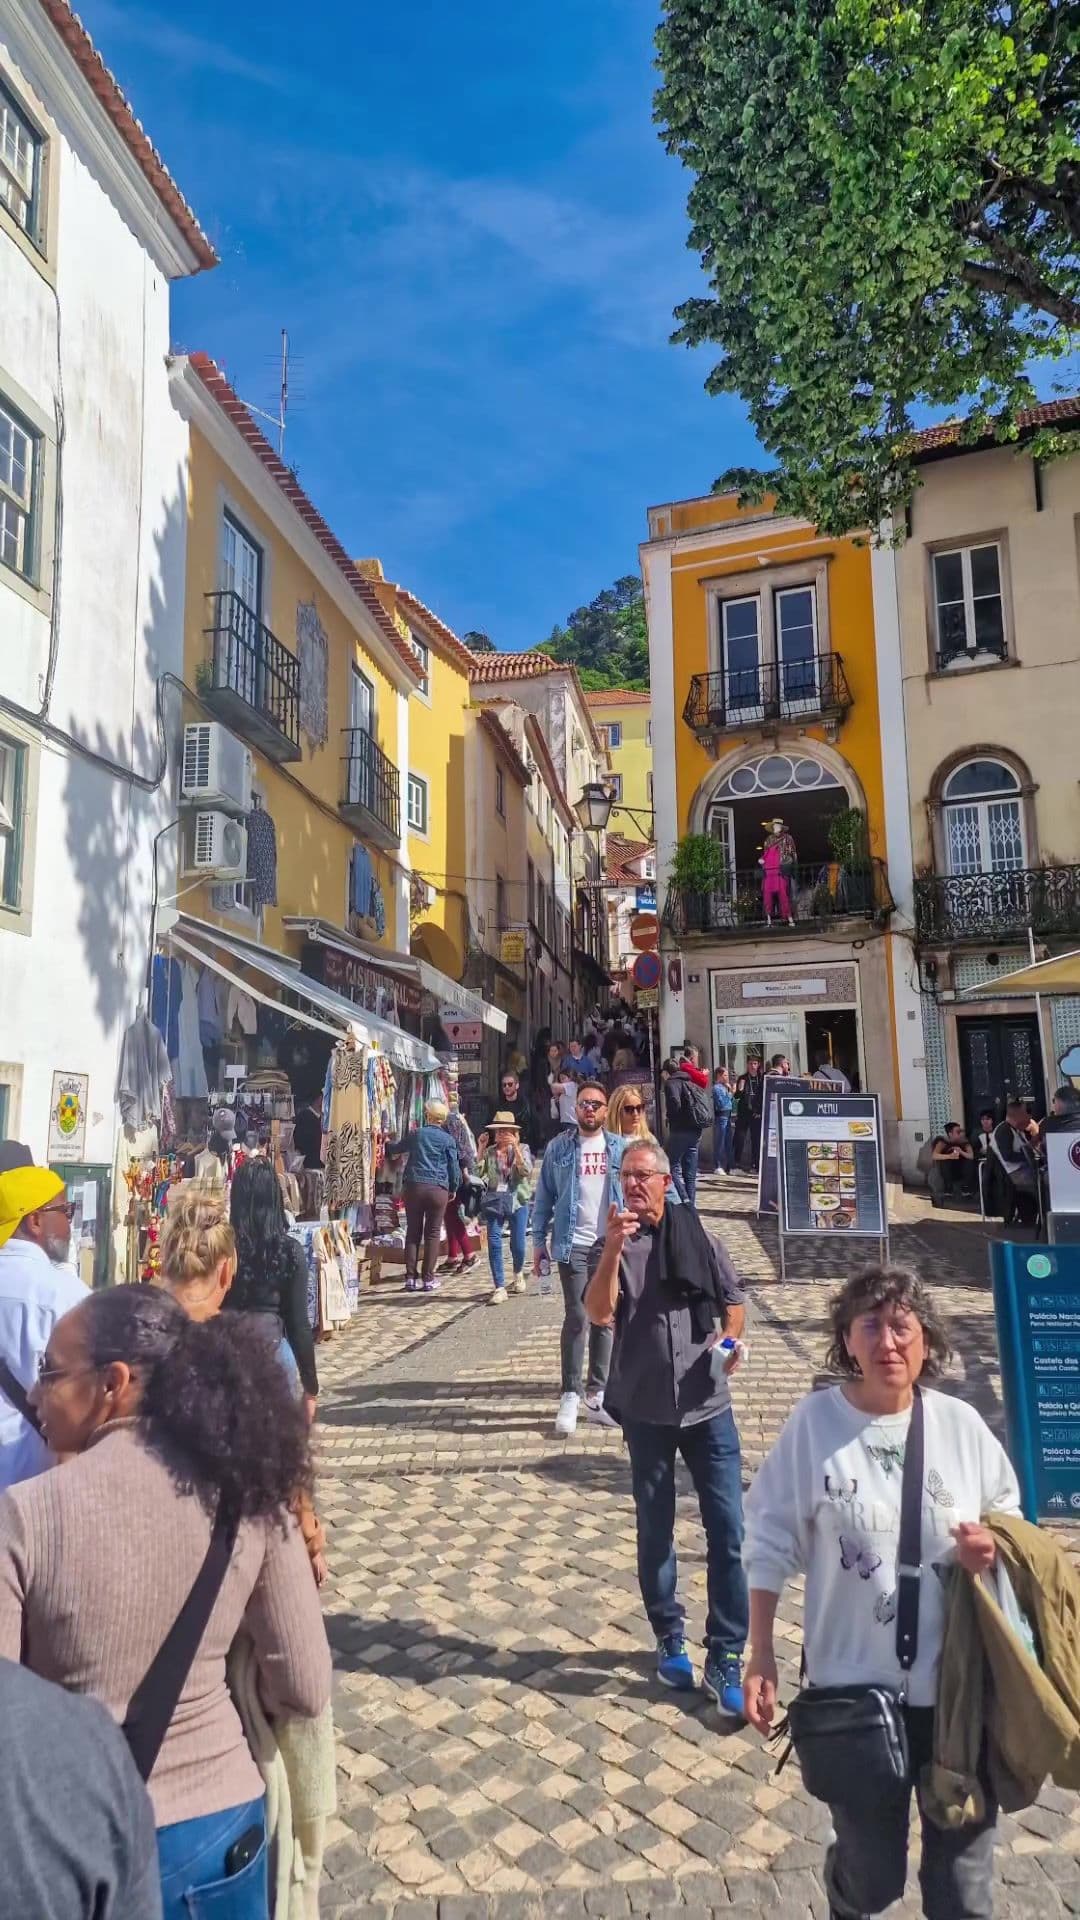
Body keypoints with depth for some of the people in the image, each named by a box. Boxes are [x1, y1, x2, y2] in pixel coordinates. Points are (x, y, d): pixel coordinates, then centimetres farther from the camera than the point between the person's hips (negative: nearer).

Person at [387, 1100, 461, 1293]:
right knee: (433, 1234, 5)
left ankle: (411, 1278, 7)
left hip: (414, 1186, 2)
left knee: (413, 1232, 8)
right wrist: (453, 1188, 16)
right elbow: (454, 1166, 2)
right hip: (438, 1189, -2)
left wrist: (391, 1152, 47)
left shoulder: (416, 1134, 9)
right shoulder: (447, 1139, 1)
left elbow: (396, 1149, 24)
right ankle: (429, 1279, 5)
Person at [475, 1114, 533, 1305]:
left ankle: (518, 1274, 33)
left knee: (518, 1244, 1)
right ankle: (500, 1288, -2)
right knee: (494, 1243, -8)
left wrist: (515, 1148, -21)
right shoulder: (490, 1151, 7)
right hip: (494, 1201, 1)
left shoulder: (522, 1148, 3)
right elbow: (478, 1173, -3)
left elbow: (526, 1171, -13)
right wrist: (481, 1149, -10)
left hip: (517, 1201, -1)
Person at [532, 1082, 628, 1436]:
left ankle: (596, 1393, 21)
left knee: (605, 1319, 10)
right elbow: (544, 1196, 4)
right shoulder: (559, 1148, 1)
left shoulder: (620, 1148, 4)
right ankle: (570, 1395, 1)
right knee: (577, 1317, -9)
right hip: (573, 1244, -2)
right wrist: (539, 1240, 1)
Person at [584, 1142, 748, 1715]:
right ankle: (670, 1640, 31)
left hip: (708, 1405, 0)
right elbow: (598, 1313, -18)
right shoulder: (613, 1247, -3)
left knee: (727, 1529, -1)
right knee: (655, 1530, 13)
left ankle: (725, 1658, 12)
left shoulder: (699, 1238, 0)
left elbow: (733, 1299, 11)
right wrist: (612, 1248, -28)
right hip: (646, 1409, 0)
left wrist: (729, 1340, -8)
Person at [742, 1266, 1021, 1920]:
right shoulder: (814, 1422, -13)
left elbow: (1010, 1514, 8)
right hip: (854, 1688, -1)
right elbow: (772, 1543, -6)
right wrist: (762, 1655, -5)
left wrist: (994, 1545, -15)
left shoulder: (961, 1424, -8)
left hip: (959, 1688, 1)